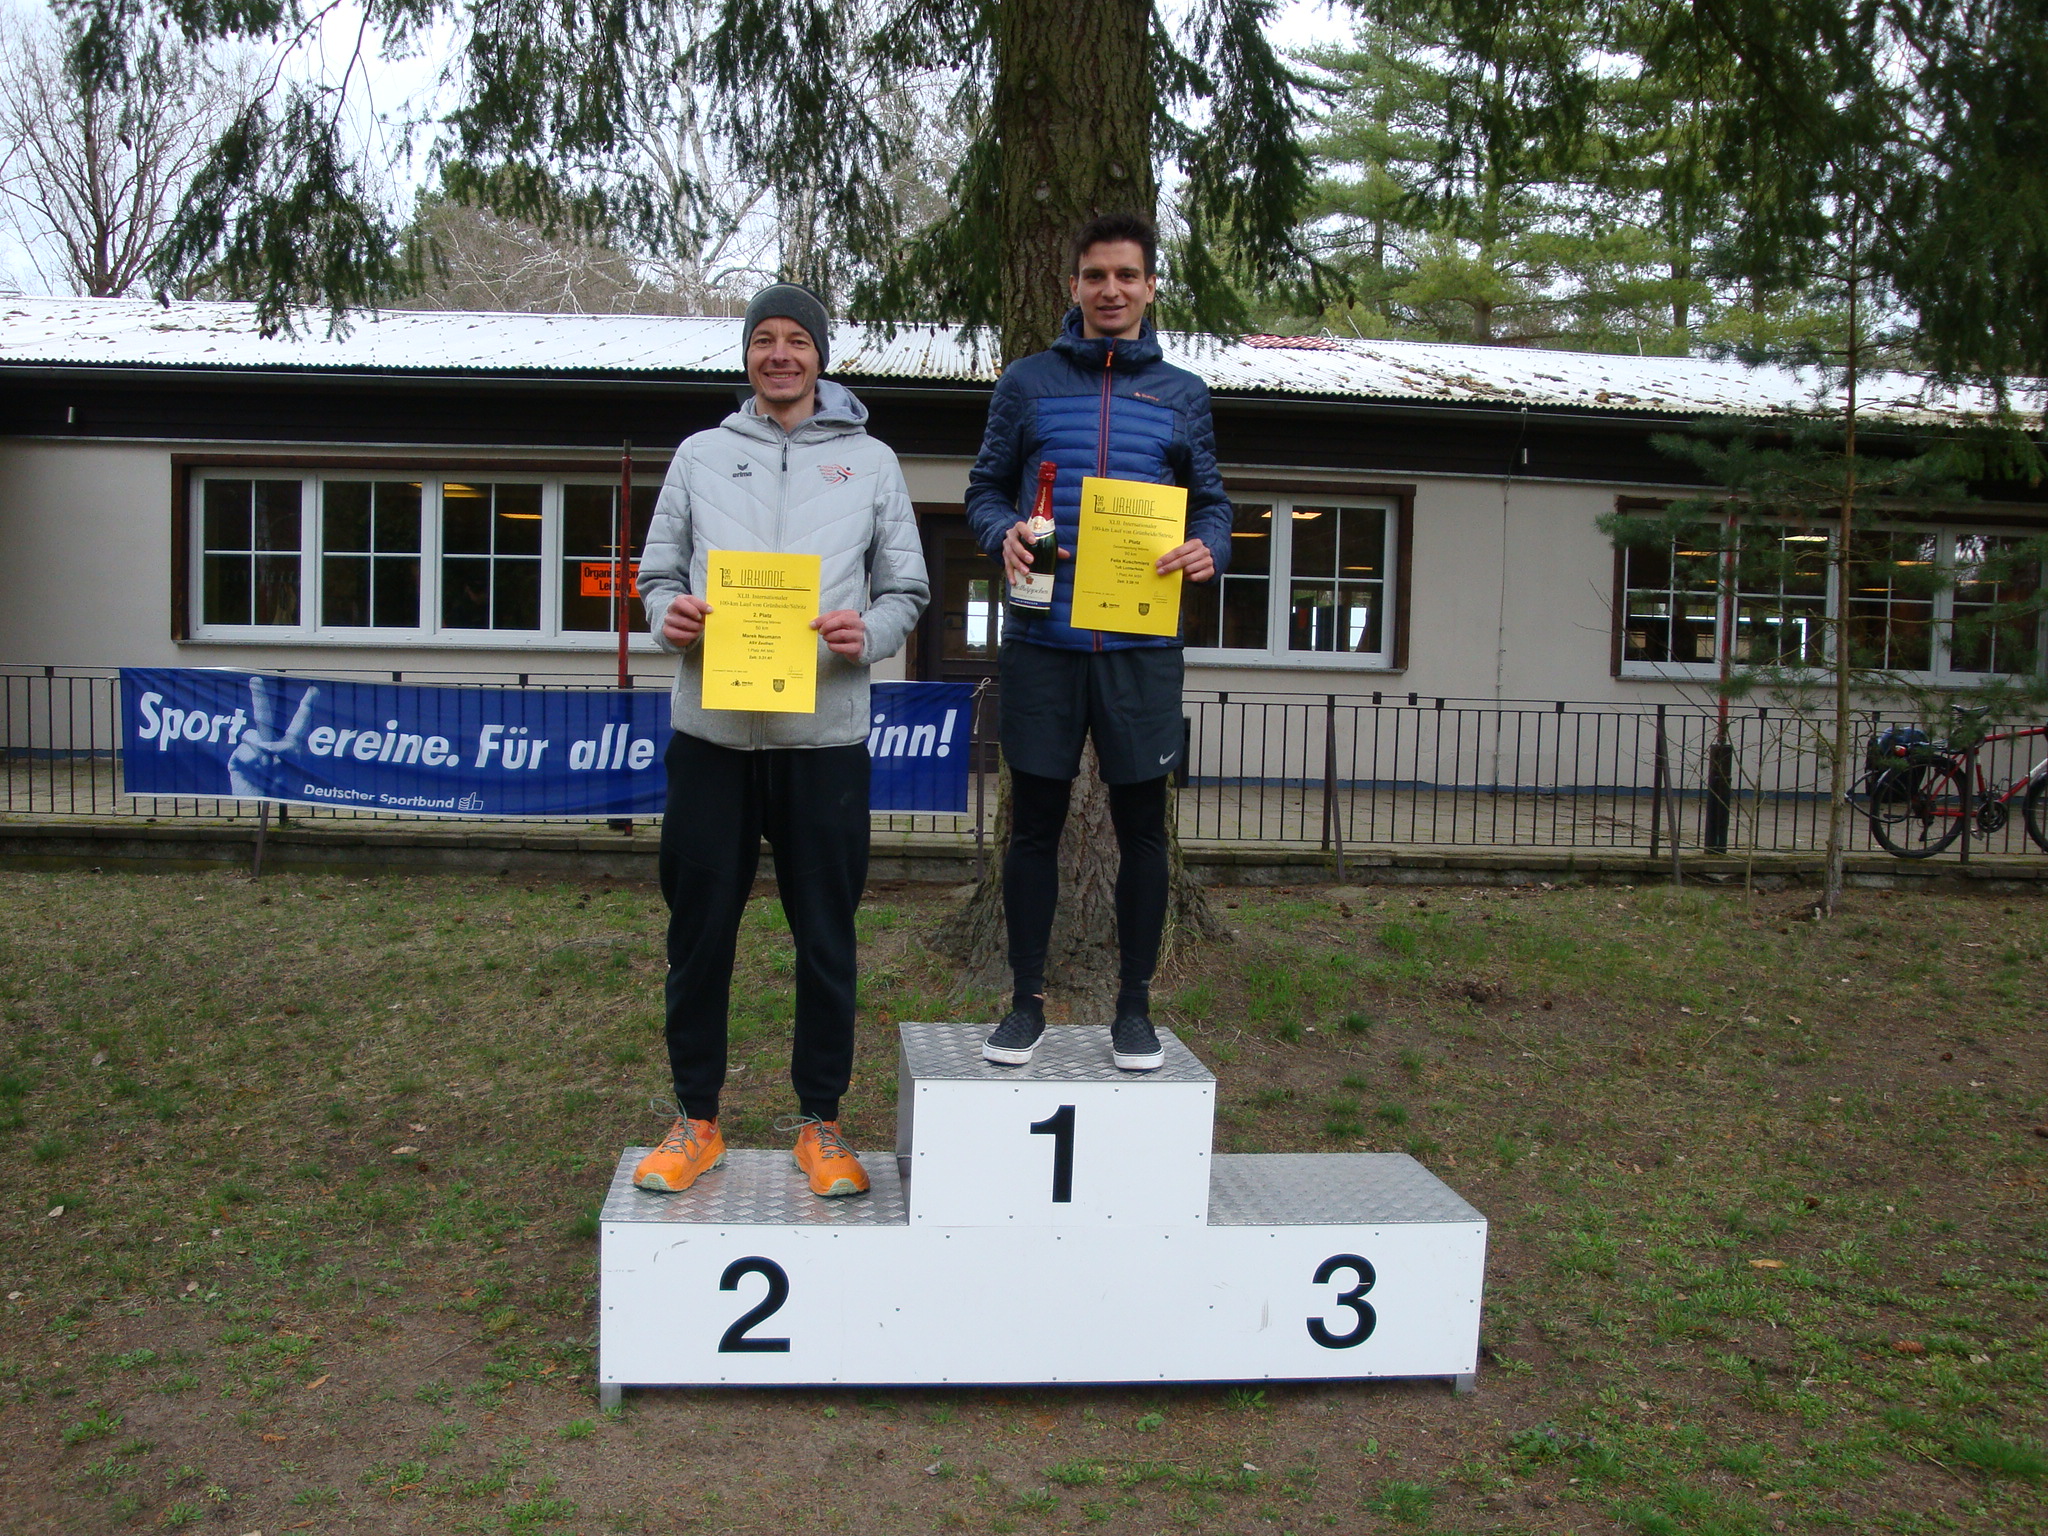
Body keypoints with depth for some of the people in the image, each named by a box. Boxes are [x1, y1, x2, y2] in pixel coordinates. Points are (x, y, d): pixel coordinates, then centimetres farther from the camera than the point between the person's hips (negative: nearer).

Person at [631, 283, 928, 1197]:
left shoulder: (870, 462, 11)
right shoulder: (701, 455, 13)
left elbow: (906, 589, 9)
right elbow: (657, 571, 14)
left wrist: (866, 635, -11)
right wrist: (667, 616, -8)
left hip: (824, 737, -1)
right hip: (711, 733, 1)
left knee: (826, 934, 5)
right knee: (700, 930, 6)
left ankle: (820, 1121, 18)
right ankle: (697, 1120, 20)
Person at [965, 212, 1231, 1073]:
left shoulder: (1182, 395, 11)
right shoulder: (1027, 383, 8)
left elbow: (1211, 502, 13)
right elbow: (985, 489, 11)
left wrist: (1208, 549, -9)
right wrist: (1004, 534, -12)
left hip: (1141, 644, 1)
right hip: (1042, 641, 0)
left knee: (1142, 827, 6)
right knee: (1035, 824, 6)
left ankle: (1135, 1006, 18)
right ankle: (1027, 1001, 19)